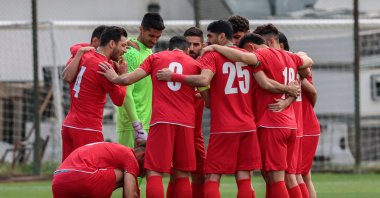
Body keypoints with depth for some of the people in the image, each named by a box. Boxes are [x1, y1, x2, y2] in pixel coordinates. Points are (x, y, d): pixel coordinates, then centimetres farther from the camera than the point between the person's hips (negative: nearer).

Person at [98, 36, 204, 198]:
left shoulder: (156, 57, 11)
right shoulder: (194, 64, 13)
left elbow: (129, 79, 6)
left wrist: (114, 78, 25)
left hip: (161, 121, -2)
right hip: (186, 123, 2)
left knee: (154, 173, -5)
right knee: (182, 175, 8)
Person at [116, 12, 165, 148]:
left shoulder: (149, 52, 15)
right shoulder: (132, 54, -13)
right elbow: (126, 93, -19)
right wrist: (138, 126, -22)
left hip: (146, 122, 9)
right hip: (131, 126, -9)